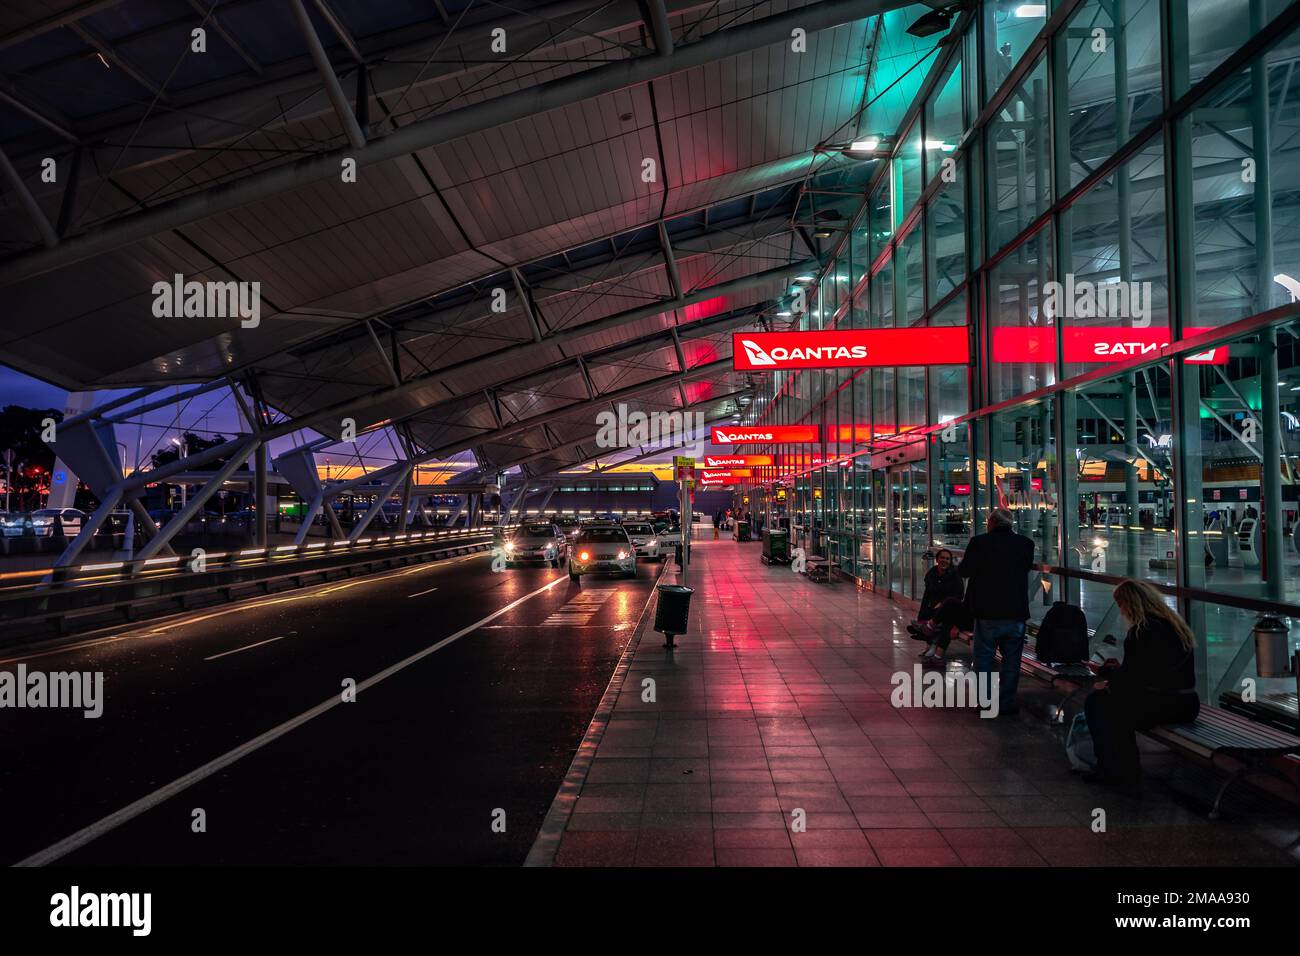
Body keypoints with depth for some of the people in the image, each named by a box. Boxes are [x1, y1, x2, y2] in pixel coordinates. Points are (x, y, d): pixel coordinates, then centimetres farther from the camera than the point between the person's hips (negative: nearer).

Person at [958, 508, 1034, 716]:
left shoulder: (979, 542, -11)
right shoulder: (1026, 544, -2)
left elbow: (964, 571, -6)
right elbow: (1028, 567, 14)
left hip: (987, 612, -2)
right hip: (1016, 612, 2)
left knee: (983, 659, 10)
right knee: (1011, 660, 12)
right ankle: (1006, 703, 15)